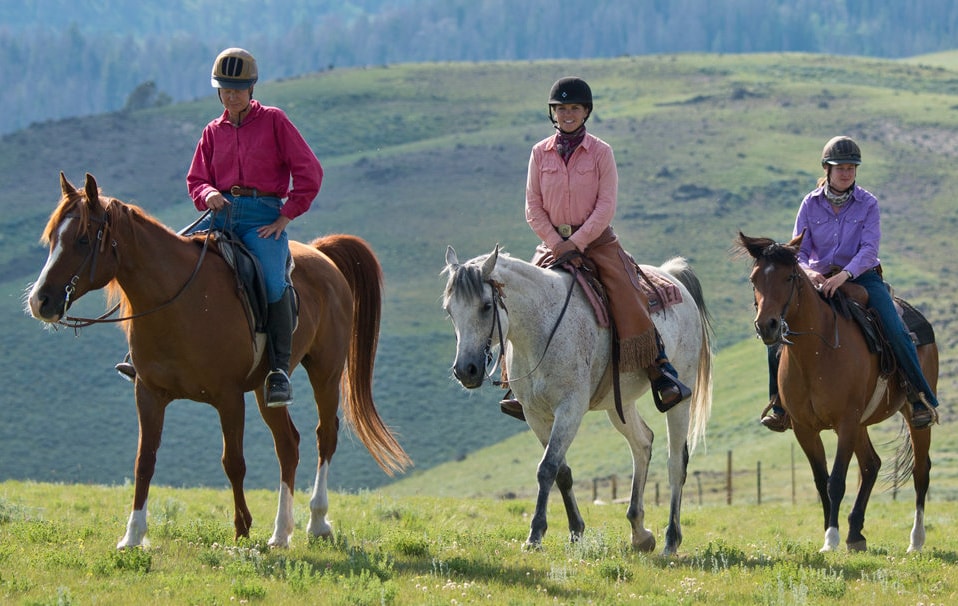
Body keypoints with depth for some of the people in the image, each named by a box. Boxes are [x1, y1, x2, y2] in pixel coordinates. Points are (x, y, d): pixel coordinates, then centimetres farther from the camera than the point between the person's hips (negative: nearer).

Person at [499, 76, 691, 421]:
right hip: (553, 242, 3)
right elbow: (533, 208, 3)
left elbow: (606, 206, -7)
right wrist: (555, 244, -11)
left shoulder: (601, 153, -2)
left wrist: (577, 242, -17)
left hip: (597, 239, -3)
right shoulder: (540, 154, 5)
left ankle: (661, 375, -16)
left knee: (629, 301, -20)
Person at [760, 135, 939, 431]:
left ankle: (922, 398, -14)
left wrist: (844, 275, -31)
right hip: (818, 279, 2)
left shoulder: (868, 204, -4)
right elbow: (798, 249, 0)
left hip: (861, 276, -2)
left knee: (896, 332, -24)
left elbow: (869, 249, -14)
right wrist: (808, 272, -23)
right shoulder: (811, 204, 1)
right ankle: (779, 404, 6)